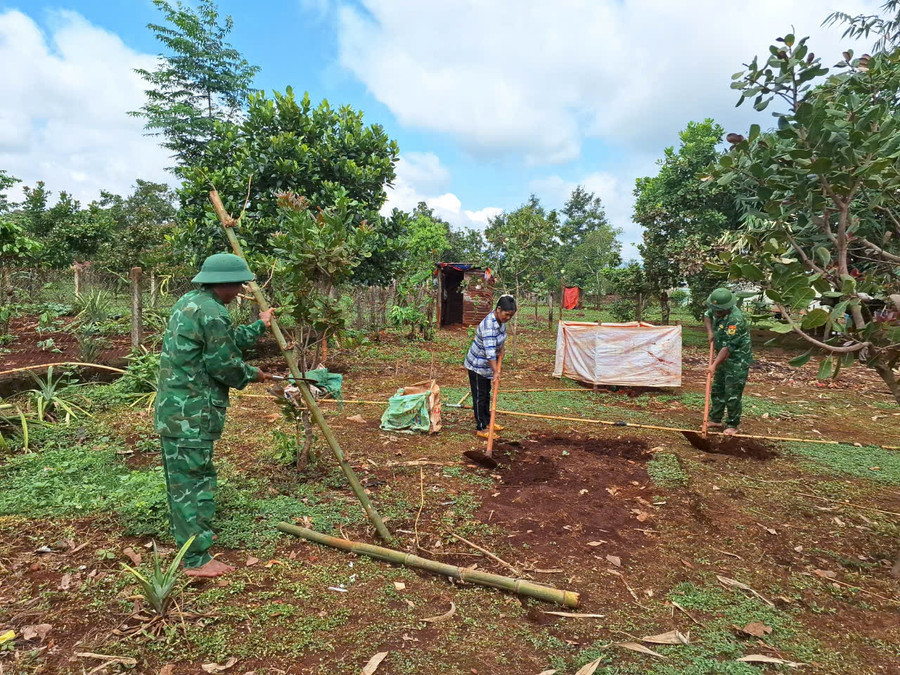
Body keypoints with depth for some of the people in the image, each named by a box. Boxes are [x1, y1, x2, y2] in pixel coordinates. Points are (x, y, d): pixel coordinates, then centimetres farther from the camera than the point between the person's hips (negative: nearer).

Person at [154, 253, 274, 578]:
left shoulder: (188, 301, 12)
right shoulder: (213, 313, -20)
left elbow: (228, 340, 19)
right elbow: (224, 365, -16)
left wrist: (260, 326, 29)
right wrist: (253, 374, 2)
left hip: (173, 408, 10)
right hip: (191, 414, -10)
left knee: (181, 476, 21)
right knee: (194, 480, -2)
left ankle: (189, 534, 37)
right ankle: (197, 559, 8)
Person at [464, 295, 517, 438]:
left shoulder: (500, 320, -5)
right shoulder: (489, 325, -34)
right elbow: (489, 351, -41)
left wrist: (501, 350, 6)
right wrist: (496, 372, -45)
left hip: (487, 364, 9)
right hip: (477, 365, -9)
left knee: (486, 394, 19)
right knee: (480, 396, 0)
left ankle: (487, 422, 33)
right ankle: (480, 429, 9)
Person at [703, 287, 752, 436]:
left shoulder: (735, 319, -28)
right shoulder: (716, 310, -3)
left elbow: (728, 347, -30)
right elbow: (707, 316, 22)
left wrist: (714, 365, -31)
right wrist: (710, 332, 4)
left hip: (738, 361, -9)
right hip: (723, 358, 9)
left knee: (732, 394, -4)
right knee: (717, 390, 15)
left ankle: (732, 425, 7)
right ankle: (715, 419, 27)